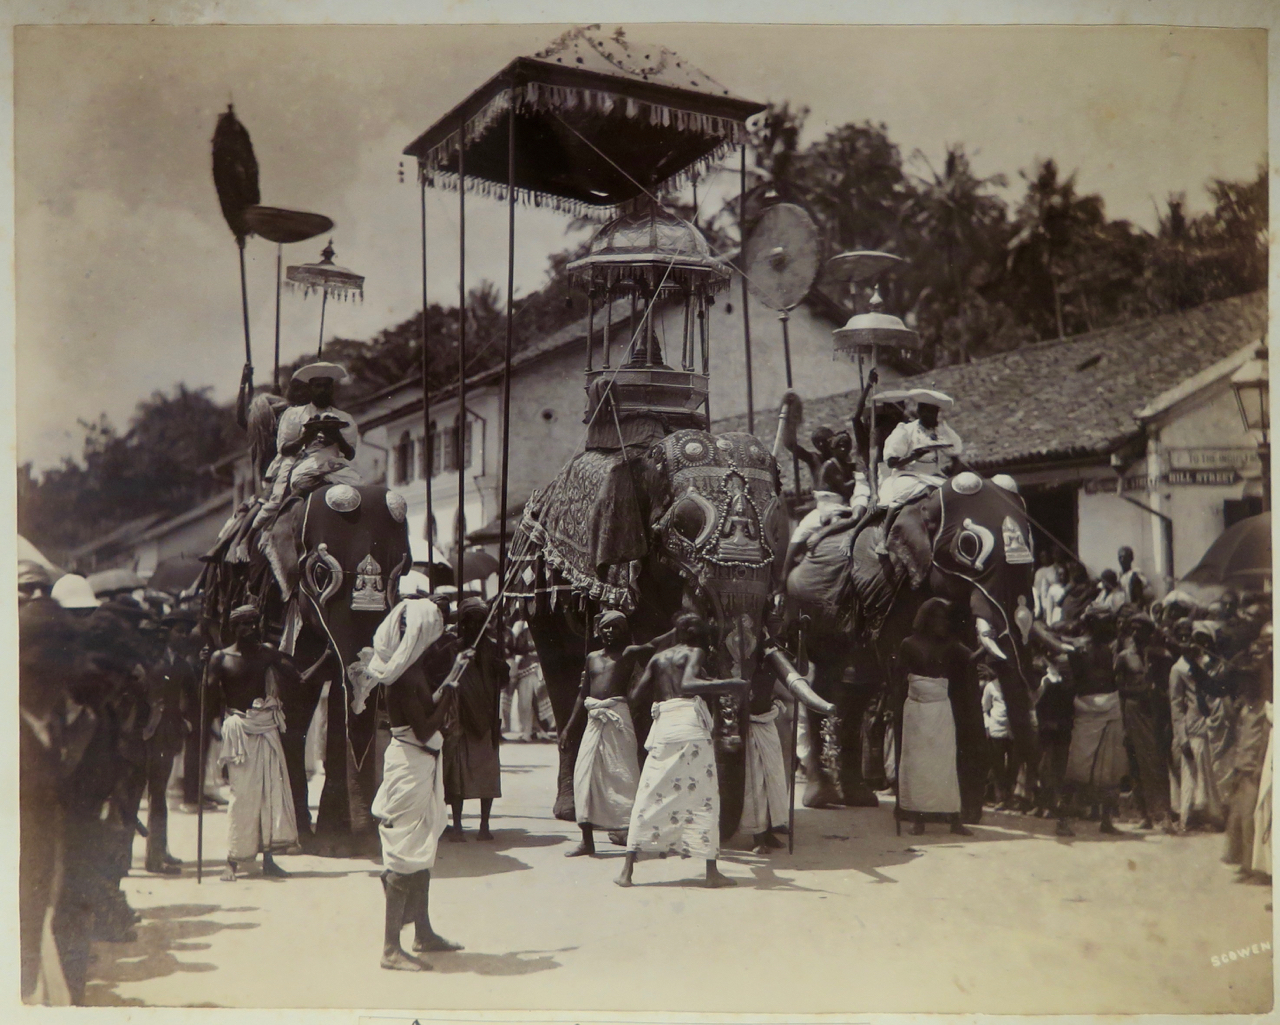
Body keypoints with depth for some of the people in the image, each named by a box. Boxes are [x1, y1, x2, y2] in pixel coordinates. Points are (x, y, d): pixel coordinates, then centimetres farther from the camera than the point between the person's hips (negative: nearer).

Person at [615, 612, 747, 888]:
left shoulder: (657, 658, 19)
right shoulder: (695, 653, 6)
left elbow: (635, 695, 15)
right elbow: (687, 684, -14)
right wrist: (727, 685, -18)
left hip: (662, 726, 4)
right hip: (691, 724, -4)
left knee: (649, 797, 5)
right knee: (704, 798, 2)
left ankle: (627, 869, -1)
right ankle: (712, 872, 3)